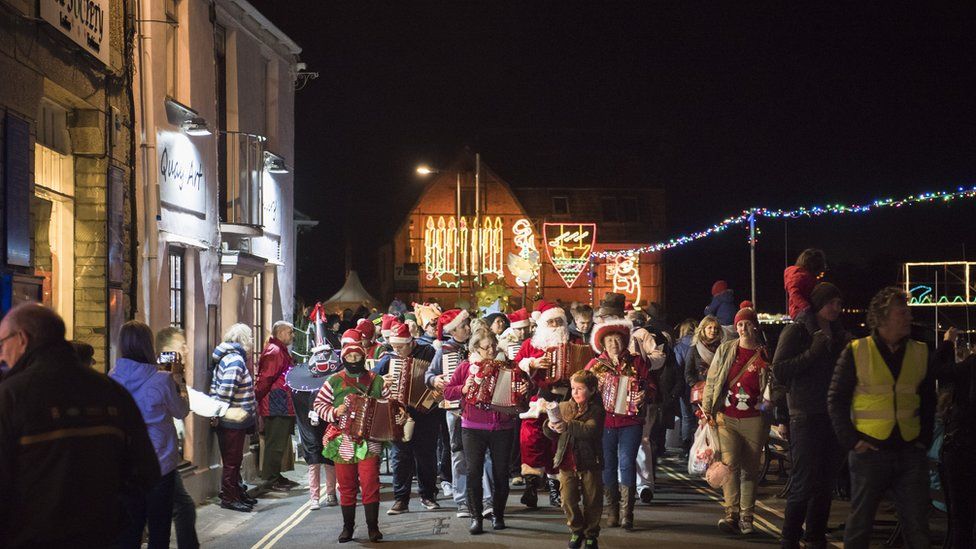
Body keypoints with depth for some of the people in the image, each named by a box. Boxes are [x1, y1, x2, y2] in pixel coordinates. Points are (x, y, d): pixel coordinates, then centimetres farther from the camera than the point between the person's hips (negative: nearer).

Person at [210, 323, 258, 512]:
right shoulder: (235, 360, -19)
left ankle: (237, 493, 29)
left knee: (235, 460, 19)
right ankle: (229, 497, 6)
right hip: (232, 422, -10)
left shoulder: (232, 358, 13)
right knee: (232, 460, -1)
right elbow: (226, 390, -25)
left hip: (235, 421, 10)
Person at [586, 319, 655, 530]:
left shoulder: (636, 362, 7)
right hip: (605, 421, 2)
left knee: (627, 463, -8)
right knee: (608, 465, 6)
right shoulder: (595, 364, 8)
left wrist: (644, 395, -11)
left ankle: (626, 513, -6)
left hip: (630, 421, -1)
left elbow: (651, 385, 9)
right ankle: (613, 511, 17)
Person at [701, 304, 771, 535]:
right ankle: (731, 515, -19)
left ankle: (746, 518, 11)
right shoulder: (725, 350, 6)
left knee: (750, 469, 5)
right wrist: (707, 409, 4)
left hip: (754, 420, 1)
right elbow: (711, 380, 9)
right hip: (727, 418, 0)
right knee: (730, 464, -14)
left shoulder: (765, 354, 5)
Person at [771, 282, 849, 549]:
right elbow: (779, 371, -12)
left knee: (826, 482, 8)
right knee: (804, 483, -8)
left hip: (833, 417, 6)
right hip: (806, 417, -6)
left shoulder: (838, 334, 15)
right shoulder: (796, 331, -4)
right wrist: (813, 352, -18)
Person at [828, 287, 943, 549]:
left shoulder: (920, 352, 7)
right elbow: (836, 400, 0)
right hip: (870, 451, -3)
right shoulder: (856, 351, -3)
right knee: (859, 524, 6)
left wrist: (924, 439, 6)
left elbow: (929, 401, 16)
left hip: (911, 452, 3)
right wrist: (851, 440, -7)